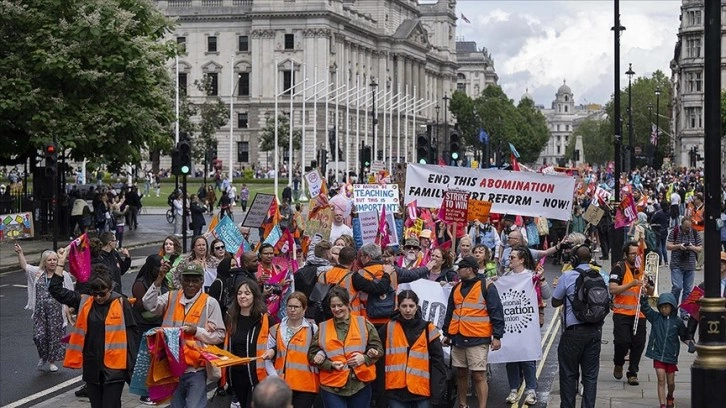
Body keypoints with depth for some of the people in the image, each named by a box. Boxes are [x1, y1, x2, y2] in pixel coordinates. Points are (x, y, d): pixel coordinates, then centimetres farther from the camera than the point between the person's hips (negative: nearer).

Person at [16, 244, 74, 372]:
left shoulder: (63, 275, -3)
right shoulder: (38, 273, 6)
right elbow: (24, 266, 8)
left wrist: (68, 309, -7)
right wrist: (20, 253, -3)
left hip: (56, 312, -2)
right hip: (40, 311, 2)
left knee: (54, 336, 4)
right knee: (39, 335, -3)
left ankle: (52, 361, 23)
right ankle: (43, 356, 25)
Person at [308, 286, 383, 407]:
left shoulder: (363, 323, 5)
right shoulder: (323, 328, 7)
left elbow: (377, 348, 7)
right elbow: (312, 354, 7)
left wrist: (364, 358, -12)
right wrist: (330, 364, -9)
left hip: (360, 385, 0)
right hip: (332, 387, 0)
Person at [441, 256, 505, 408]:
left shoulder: (486, 287, -5)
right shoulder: (457, 288, 14)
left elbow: (496, 312, -8)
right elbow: (450, 312, 21)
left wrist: (497, 336, -12)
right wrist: (447, 334, 20)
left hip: (478, 339, -6)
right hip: (458, 338, 6)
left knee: (478, 376, -6)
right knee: (461, 374, 12)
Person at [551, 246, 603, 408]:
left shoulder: (567, 276, -11)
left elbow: (555, 302, -2)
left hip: (574, 331, -4)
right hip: (596, 330, 4)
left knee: (569, 373, 8)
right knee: (591, 374, 9)